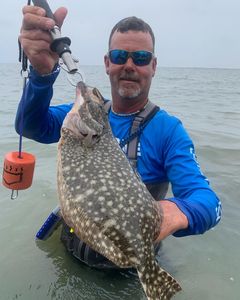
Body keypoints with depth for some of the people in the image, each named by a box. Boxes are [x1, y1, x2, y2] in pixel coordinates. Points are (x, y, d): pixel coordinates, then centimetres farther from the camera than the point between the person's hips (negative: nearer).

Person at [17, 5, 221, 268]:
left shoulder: (168, 130, -13)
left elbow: (207, 200, -22)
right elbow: (32, 126, -17)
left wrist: (178, 213, -46)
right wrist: (43, 72, -38)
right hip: (71, 246, 1)